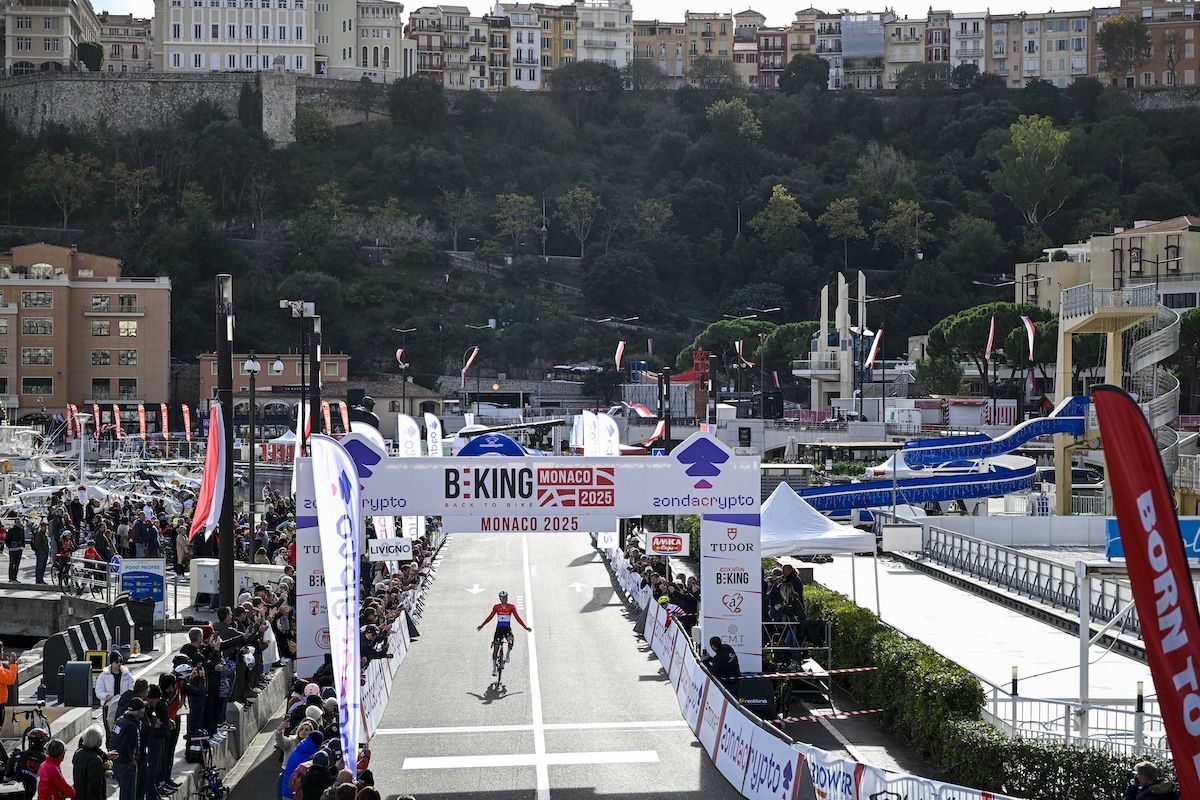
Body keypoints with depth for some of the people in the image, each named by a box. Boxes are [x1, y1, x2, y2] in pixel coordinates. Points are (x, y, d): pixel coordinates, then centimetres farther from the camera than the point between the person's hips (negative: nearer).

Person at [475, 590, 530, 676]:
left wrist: (525, 627, -10)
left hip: (507, 629, -1)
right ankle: (494, 668, 9)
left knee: (510, 639, -34)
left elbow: (517, 617, -2)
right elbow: (490, 617, 1)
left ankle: (508, 654, -9)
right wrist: (482, 625, -6)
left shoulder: (511, 607, -1)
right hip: (499, 628, 1)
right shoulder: (496, 607, 0)